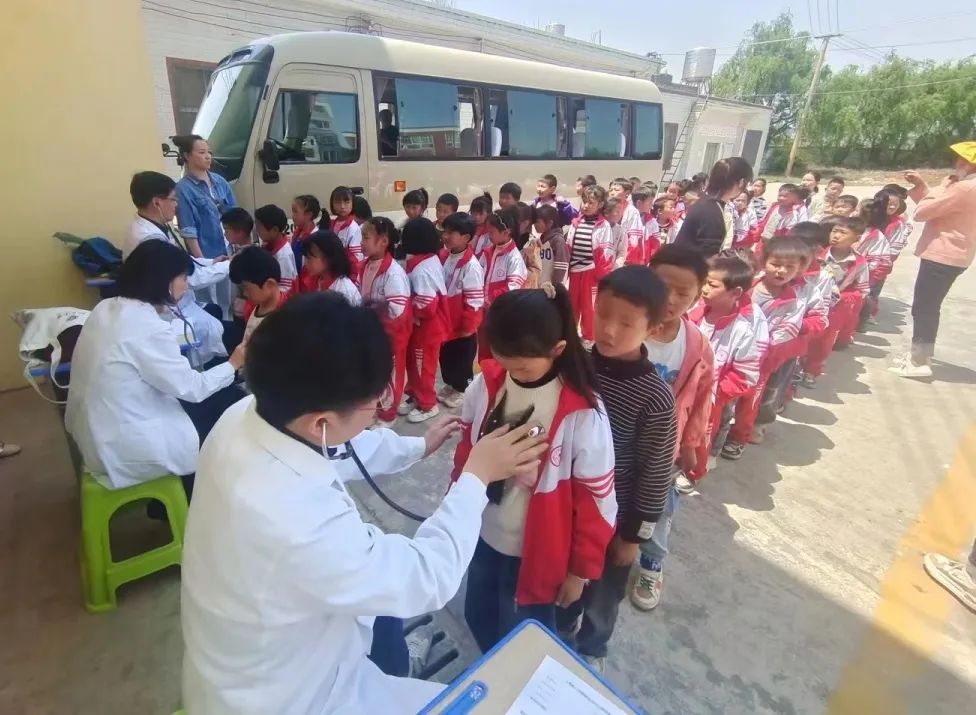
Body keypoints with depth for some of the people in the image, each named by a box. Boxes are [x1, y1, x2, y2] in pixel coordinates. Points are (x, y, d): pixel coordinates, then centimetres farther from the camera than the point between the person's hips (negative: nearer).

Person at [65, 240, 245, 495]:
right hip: (124, 448, -9)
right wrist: (233, 364, -3)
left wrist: (167, 310, 9)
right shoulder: (147, 327, -26)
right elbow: (191, 388, -17)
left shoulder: (106, 307, 2)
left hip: (96, 433, 9)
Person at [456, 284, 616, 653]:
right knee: (478, 618, 24)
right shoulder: (486, 383, -14)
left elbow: (596, 501, -16)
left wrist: (581, 569, -6)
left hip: (536, 551, -4)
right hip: (483, 534, 5)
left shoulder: (583, 414, -27)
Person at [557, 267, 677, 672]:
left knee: (600, 592, 23)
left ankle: (590, 649, 53)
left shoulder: (654, 397, -24)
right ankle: (561, 627, 57)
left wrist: (635, 533, -7)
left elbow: (656, 472, -14)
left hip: (613, 516, -3)